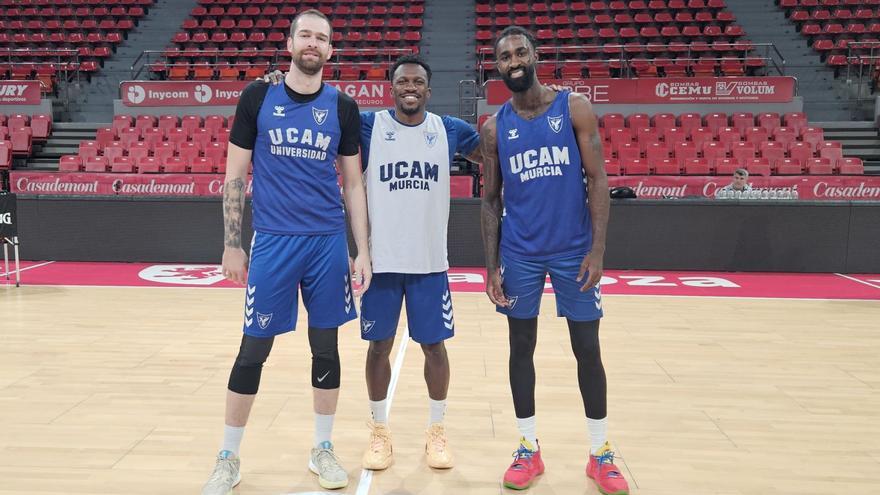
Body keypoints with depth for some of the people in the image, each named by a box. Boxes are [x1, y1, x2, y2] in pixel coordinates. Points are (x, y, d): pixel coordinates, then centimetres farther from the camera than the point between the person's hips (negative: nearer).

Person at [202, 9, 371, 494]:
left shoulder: (343, 107, 6)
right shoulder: (257, 97, 2)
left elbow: (353, 184, 8)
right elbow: (235, 176, 4)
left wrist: (362, 251, 2)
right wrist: (232, 246, 0)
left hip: (329, 243, 2)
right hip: (272, 241, -1)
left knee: (326, 347, 9)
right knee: (253, 350, 4)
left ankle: (322, 449, 26)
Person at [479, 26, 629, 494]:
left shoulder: (575, 107, -1)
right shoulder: (494, 127, 5)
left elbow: (597, 180, -3)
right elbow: (491, 199, 7)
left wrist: (597, 249, -12)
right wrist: (491, 265, 0)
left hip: (574, 250, -1)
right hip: (519, 254, 2)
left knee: (587, 350, 6)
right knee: (521, 347, 8)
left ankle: (600, 454, 22)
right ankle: (529, 449, 24)